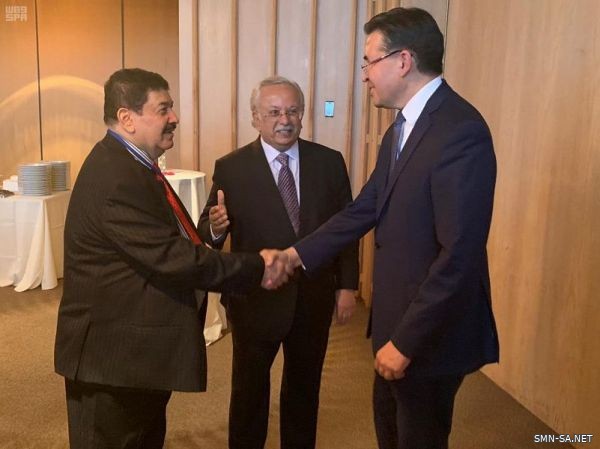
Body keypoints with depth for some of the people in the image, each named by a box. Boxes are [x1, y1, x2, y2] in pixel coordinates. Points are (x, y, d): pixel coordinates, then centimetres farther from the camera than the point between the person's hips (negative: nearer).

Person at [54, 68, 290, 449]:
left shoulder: (130, 164, 9)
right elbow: (174, 258, -28)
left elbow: (178, 243, 9)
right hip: (115, 351, -10)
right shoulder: (115, 178, -25)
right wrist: (257, 268, -20)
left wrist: (250, 265, -1)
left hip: (144, 345, 10)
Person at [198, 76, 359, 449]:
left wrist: (348, 285, -2)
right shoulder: (231, 168, -9)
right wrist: (215, 226, -33)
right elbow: (208, 228, -10)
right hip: (255, 298, -2)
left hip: (315, 297, 2)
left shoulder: (329, 162, -3)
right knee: (249, 389, 17)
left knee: (304, 387, 21)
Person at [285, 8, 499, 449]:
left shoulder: (460, 130, -24)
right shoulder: (401, 130, 7)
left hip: (430, 331, -9)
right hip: (397, 317, 9)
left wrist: (406, 340, -23)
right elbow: (365, 209, 11)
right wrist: (298, 254, 7)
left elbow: (459, 254, -27)